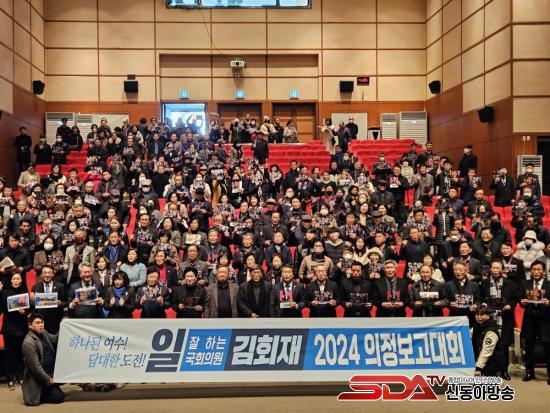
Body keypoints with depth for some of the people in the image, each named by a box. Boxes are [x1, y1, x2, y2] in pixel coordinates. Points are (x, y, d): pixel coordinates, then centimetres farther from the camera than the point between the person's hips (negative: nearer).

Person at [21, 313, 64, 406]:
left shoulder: (44, 333, 3)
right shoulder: (28, 343, -23)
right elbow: (35, 366, -23)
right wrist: (47, 379, -18)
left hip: (51, 372, 9)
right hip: (39, 377, -9)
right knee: (59, 397, -12)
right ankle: (36, 394, 7)